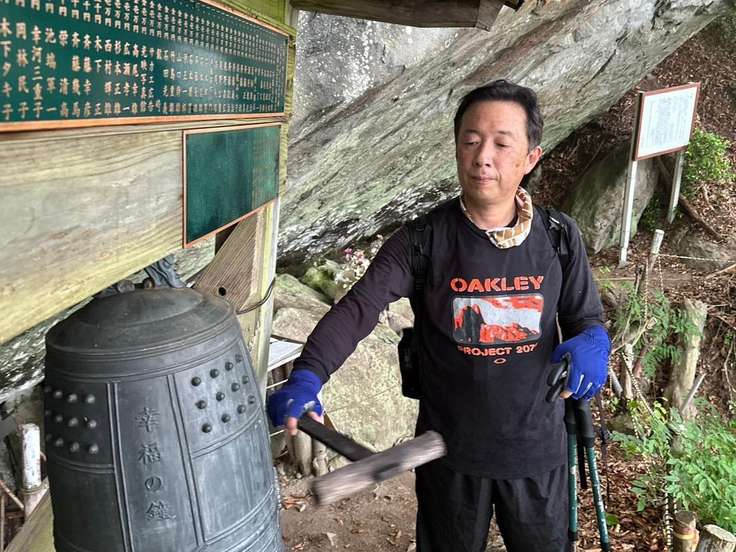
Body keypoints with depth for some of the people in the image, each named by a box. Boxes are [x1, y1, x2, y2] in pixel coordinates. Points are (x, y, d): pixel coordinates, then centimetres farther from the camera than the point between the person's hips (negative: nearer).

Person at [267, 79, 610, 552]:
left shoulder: (560, 237, -7)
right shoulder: (423, 241, -14)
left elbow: (587, 316, 4)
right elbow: (356, 310, -22)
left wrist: (592, 342, -20)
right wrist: (306, 378, -37)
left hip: (537, 446, 2)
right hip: (452, 449, -1)